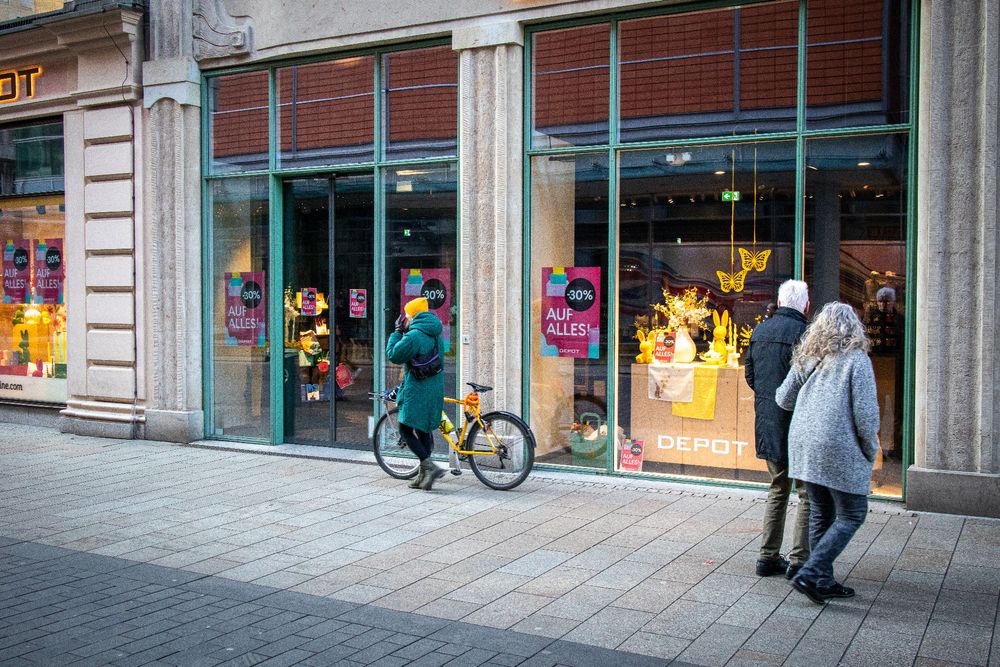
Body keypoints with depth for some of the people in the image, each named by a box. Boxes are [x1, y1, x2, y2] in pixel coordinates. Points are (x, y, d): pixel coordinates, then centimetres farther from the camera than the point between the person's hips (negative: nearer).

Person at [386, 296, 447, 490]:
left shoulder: (414, 335, -15)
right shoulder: (436, 336, 12)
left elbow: (393, 355, -10)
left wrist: (397, 332, 2)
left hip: (417, 392, -8)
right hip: (435, 391, 8)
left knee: (406, 430, -2)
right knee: (423, 430, 15)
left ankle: (430, 467, -13)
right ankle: (423, 475, 19)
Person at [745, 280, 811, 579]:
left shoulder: (759, 331, 8)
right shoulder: (802, 333, -15)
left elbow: (750, 377, 14)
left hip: (767, 425, 7)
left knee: (778, 490, 19)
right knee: (808, 494, 5)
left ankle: (768, 557, 21)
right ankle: (798, 560, 6)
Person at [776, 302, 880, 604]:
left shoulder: (806, 358, 8)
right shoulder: (857, 359, -8)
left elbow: (784, 399, 13)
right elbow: (865, 412, -12)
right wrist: (871, 452, 0)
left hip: (804, 443, 6)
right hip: (839, 448, -6)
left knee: (821, 513, 15)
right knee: (852, 514, 5)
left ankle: (824, 581, 20)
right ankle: (810, 574, -4)